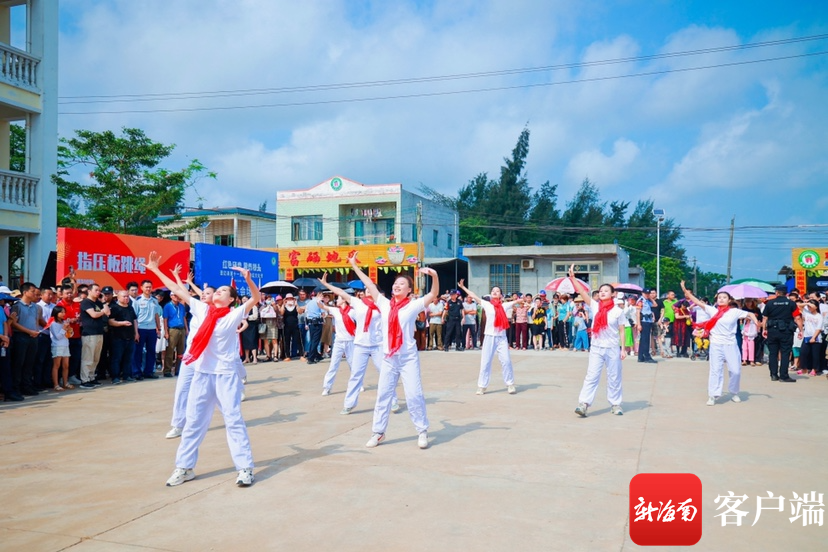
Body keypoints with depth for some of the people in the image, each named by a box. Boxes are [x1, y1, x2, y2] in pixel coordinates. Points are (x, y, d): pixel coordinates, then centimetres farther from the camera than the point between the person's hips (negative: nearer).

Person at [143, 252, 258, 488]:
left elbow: (256, 298, -16)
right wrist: (155, 270, 12)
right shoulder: (202, 309, 7)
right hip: (202, 372, 4)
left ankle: (245, 468, 5)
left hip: (227, 373, -4)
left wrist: (248, 279, -32)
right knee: (194, 420, 10)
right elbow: (178, 290, 10)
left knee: (233, 420, -1)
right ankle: (184, 467, 21)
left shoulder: (235, 314, -4)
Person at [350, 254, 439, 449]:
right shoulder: (384, 304, 7)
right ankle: (378, 432, 19)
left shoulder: (413, 305, -3)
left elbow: (433, 294, -14)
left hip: (408, 357, -4)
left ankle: (422, 432, 10)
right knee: (383, 395, 9)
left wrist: (434, 276, -30)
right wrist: (355, 266, 16)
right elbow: (370, 285, 12)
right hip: (388, 358, 4)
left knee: (414, 395, -2)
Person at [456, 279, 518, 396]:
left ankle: (510, 384, 9)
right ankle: (482, 386, 8)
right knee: (485, 362, 1)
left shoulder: (505, 305, 7)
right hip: (489, 337, 0)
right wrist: (462, 287, 6)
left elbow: (517, 301, 10)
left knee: (506, 361, -5)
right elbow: (474, 296, 6)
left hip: (502, 337, 0)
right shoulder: (487, 304, 4)